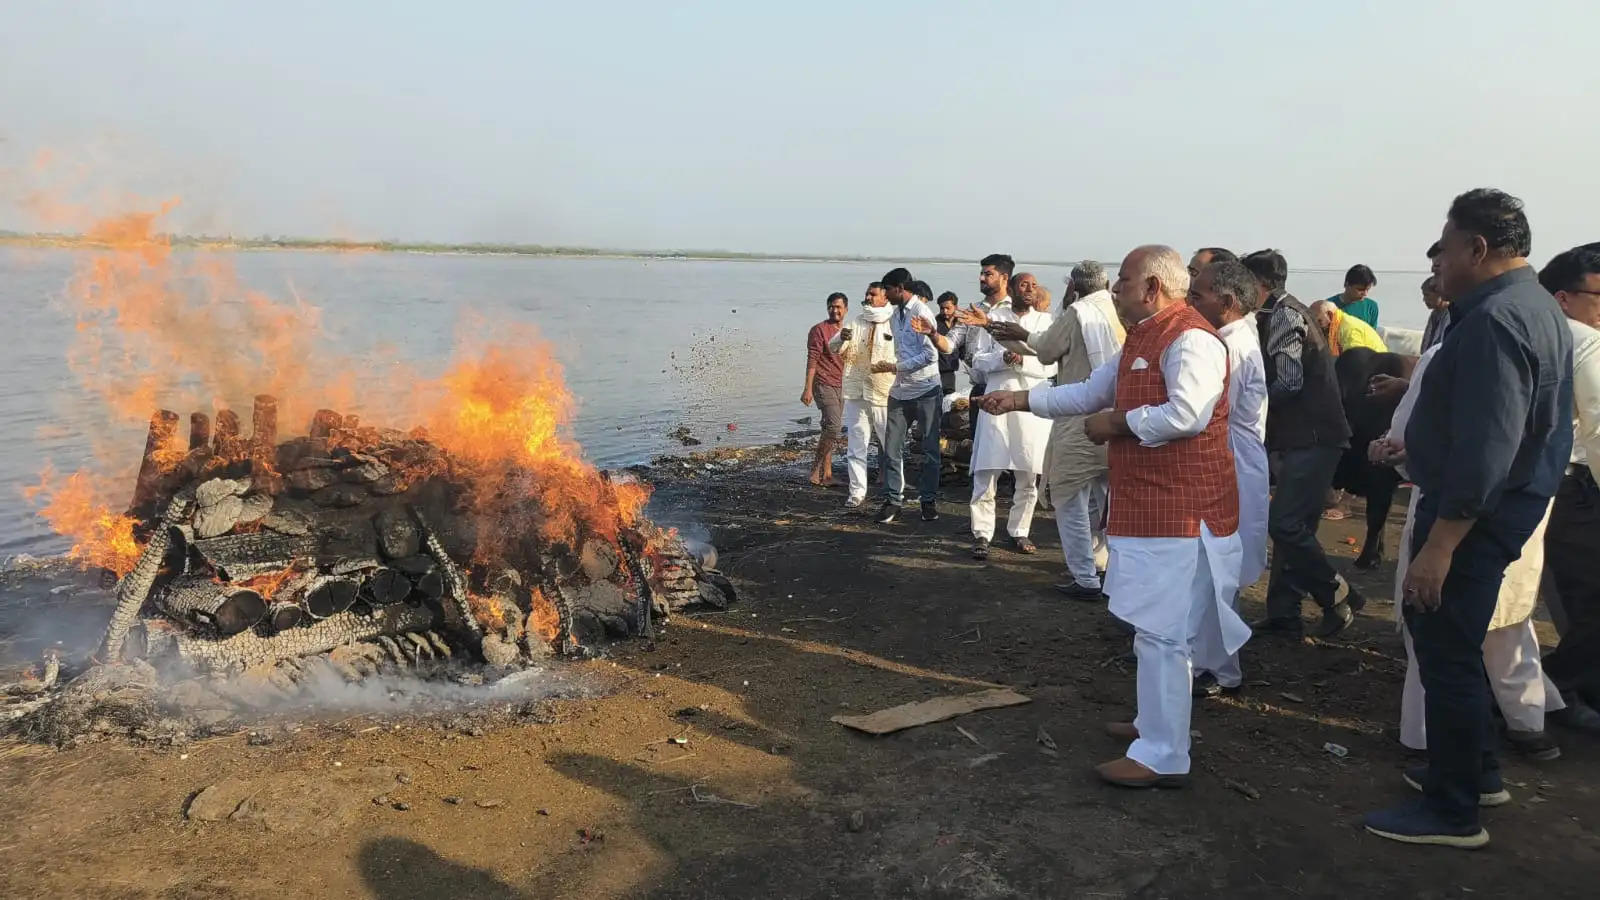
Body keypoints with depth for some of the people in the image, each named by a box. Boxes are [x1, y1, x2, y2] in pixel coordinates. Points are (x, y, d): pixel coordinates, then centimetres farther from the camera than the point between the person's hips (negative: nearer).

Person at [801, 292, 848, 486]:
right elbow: (812, 360, -11)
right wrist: (808, 388, -16)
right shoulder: (819, 330, -6)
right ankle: (821, 470, -8)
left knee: (830, 428, 8)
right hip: (824, 384, -7)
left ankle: (825, 473, 12)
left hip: (841, 386, 7)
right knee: (833, 426, -17)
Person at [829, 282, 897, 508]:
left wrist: (891, 365, -19)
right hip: (856, 392, 4)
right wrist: (841, 337, -20)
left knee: (891, 446, 6)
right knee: (855, 445, 6)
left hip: (884, 395, -3)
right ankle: (857, 492, 12)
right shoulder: (856, 322, 9)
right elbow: (833, 348, 2)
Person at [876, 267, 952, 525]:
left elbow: (929, 355, -16)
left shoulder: (921, 312, -11)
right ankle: (893, 499, 12)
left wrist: (895, 367, -15)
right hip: (900, 390, 6)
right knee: (893, 448, 4)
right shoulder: (894, 316, 12)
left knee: (930, 448, 4)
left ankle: (929, 500, 14)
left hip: (925, 389, -6)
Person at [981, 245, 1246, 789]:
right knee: (1154, 625, 21)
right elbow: (1090, 393, 23)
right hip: (1147, 505, 11)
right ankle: (1156, 721, 36)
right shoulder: (1141, 340, 17)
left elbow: (1186, 415, -30)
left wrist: (1118, 423, -16)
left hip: (1177, 509, -11)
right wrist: (1020, 400, 16)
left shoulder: (1190, 339, -17)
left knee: (1160, 630, -7)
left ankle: (1163, 757, 1)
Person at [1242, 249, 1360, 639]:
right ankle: (1283, 614, 15)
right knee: (1290, 525, 10)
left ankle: (1340, 596, 1)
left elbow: (1288, 383, -20)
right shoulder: (1282, 313, 18)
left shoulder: (1285, 315, -13)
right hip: (1301, 437, 10)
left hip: (1312, 438, -10)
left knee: (1284, 524, -12)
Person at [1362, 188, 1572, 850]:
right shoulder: (1534, 306, 13)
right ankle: (1475, 770, 35)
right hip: (1506, 504, 11)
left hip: (1474, 513, -11)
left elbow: (1484, 449, -27)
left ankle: (1453, 811, 10)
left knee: (1447, 652, -1)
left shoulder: (1494, 319, -22)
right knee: (1445, 640, 21)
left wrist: (1439, 545, -26)